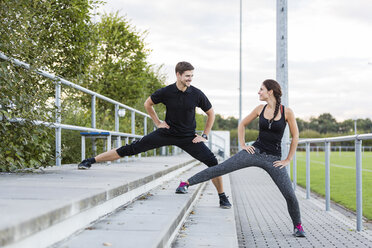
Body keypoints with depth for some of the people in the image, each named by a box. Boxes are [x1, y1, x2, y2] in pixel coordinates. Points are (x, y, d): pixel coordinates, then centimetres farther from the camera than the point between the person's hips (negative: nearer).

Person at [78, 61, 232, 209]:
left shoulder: (197, 94, -12)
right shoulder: (166, 92, -13)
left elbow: (211, 114, 5)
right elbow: (148, 104, 8)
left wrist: (205, 136, 0)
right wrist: (157, 122, 5)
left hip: (188, 138, 1)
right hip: (166, 133, 0)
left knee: (213, 162, -13)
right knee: (132, 149, -8)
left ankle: (222, 198, 7)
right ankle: (91, 160, 0)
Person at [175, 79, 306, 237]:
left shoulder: (287, 112, -6)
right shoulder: (260, 109, 3)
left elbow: (295, 136, 1)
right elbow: (242, 124, 17)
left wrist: (288, 160, 0)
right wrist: (242, 145, 7)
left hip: (273, 159, -2)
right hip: (256, 152, 2)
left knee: (289, 194, -7)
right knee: (222, 168, -10)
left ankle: (297, 226, 15)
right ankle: (187, 183, -5)